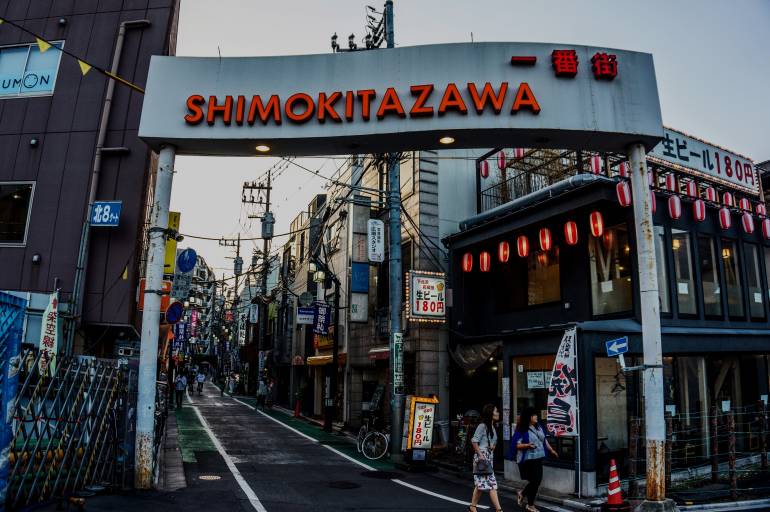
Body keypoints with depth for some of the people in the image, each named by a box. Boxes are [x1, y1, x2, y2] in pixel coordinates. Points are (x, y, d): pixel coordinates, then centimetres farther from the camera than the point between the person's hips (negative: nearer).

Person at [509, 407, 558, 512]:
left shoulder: (538, 427, 7)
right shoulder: (521, 430, -15)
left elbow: (544, 439, 20)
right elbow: (516, 445, -16)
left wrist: (551, 450, 22)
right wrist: (527, 445, -29)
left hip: (538, 458, 7)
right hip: (528, 460, -7)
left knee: (537, 481, 10)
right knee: (534, 481, -1)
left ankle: (522, 493, 36)